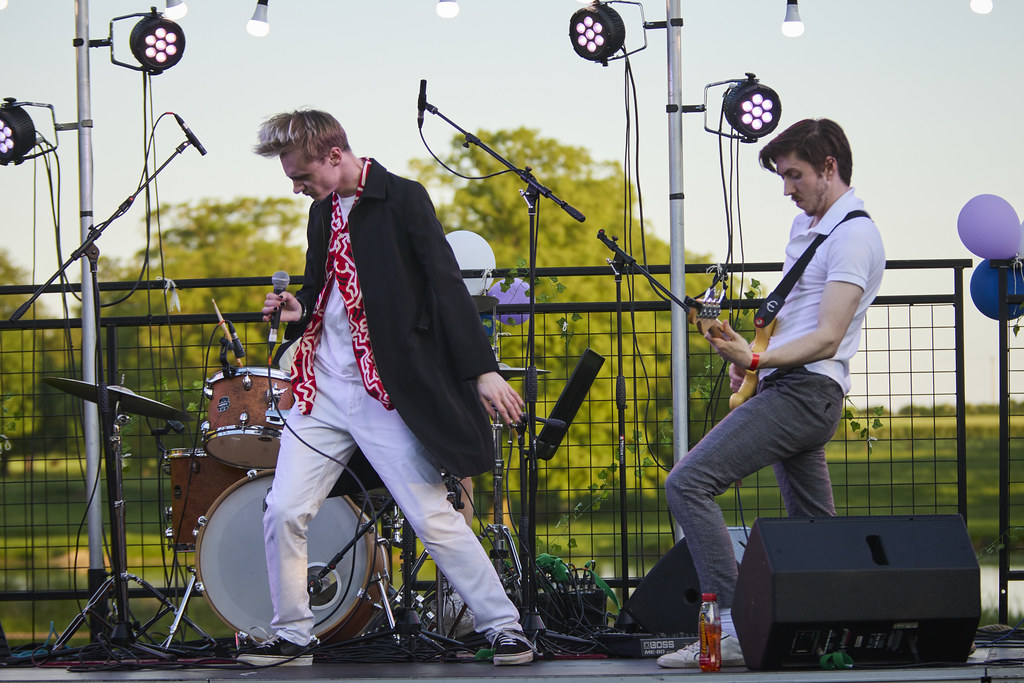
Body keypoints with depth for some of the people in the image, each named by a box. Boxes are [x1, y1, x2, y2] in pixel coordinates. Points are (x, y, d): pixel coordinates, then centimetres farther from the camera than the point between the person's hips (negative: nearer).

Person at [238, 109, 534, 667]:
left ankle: (505, 630, 3)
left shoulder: (402, 200, -8)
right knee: (283, 513, 0)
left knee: (433, 519, -7)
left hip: (388, 393, -6)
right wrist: (300, 313, 3)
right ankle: (291, 637, 14)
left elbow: (446, 286, -12)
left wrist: (482, 370, -18)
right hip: (323, 389, 7)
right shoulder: (322, 211, 14)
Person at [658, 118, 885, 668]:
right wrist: (749, 356, 14)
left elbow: (826, 339, -20)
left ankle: (733, 627, -25)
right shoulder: (806, 224, 19)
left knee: (687, 483, -20)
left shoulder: (854, 235, -12)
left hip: (804, 390, -10)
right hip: (793, 393, 10)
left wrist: (756, 360, -32)